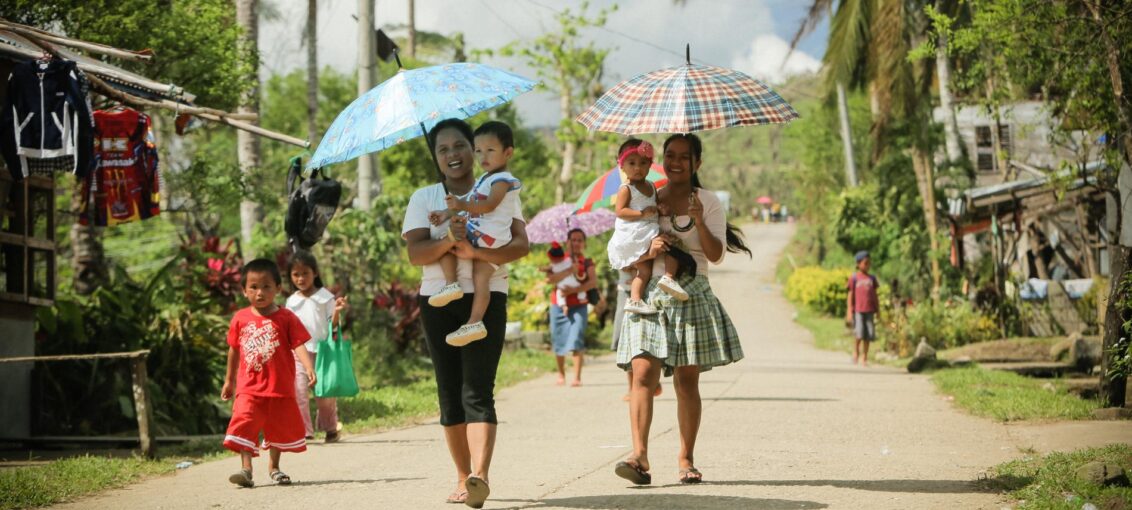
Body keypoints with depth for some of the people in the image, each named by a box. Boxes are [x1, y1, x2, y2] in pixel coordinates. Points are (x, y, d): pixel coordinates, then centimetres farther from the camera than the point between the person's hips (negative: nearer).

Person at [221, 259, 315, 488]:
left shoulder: (285, 318, -5)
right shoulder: (240, 319, 2)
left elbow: (298, 345, -12)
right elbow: (234, 350, 13)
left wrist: (309, 368, -29)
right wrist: (229, 380, 20)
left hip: (280, 387, 0)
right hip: (249, 388, 0)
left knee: (280, 428, 13)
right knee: (244, 424, -16)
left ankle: (274, 467, 32)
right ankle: (246, 469, -18)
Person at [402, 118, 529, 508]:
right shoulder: (423, 198, 11)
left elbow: (521, 245, -5)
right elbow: (415, 253, -3)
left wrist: (476, 252, -20)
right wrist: (449, 241, -22)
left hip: (486, 299, -2)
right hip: (438, 301, 3)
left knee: (477, 391, -15)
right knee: (449, 393, 4)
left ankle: (480, 476, -28)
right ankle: (463, 478, 12)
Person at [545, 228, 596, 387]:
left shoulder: (587, 262, 8)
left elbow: (593, 281, -9)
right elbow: (549, 279, -11)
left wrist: (574, 289, -18)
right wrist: (570, 270, -19)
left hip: (579, 305, -1)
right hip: (559, 305, 1)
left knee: (576, 340, -15)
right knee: (559, 341, 7)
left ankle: (577, 377, -16)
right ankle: (561, 375, 26)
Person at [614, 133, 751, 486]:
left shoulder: (707, 202, 7)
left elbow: (716, 255, -3)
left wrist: (699, 222, -19)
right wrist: (649, 252, -10)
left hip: (691, 294, -1)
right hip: (650, 294, 1)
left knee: (687, 379, -1)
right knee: (643, 371, -15)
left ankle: (686, 459, 5)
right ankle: (639, 456, -24)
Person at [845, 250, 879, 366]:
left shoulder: (872, 278, 13)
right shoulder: (854, 278, 2)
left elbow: (875, 295, 17)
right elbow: (850, 295, 2)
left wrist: (877, 311, 14)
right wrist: (849, 312, -3)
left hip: (869, 311, 4)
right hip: (858, 310, -4)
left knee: (868, 335, 1)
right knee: (859, 334, -14)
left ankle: (864, 358, 9)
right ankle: (855, 353, 6)